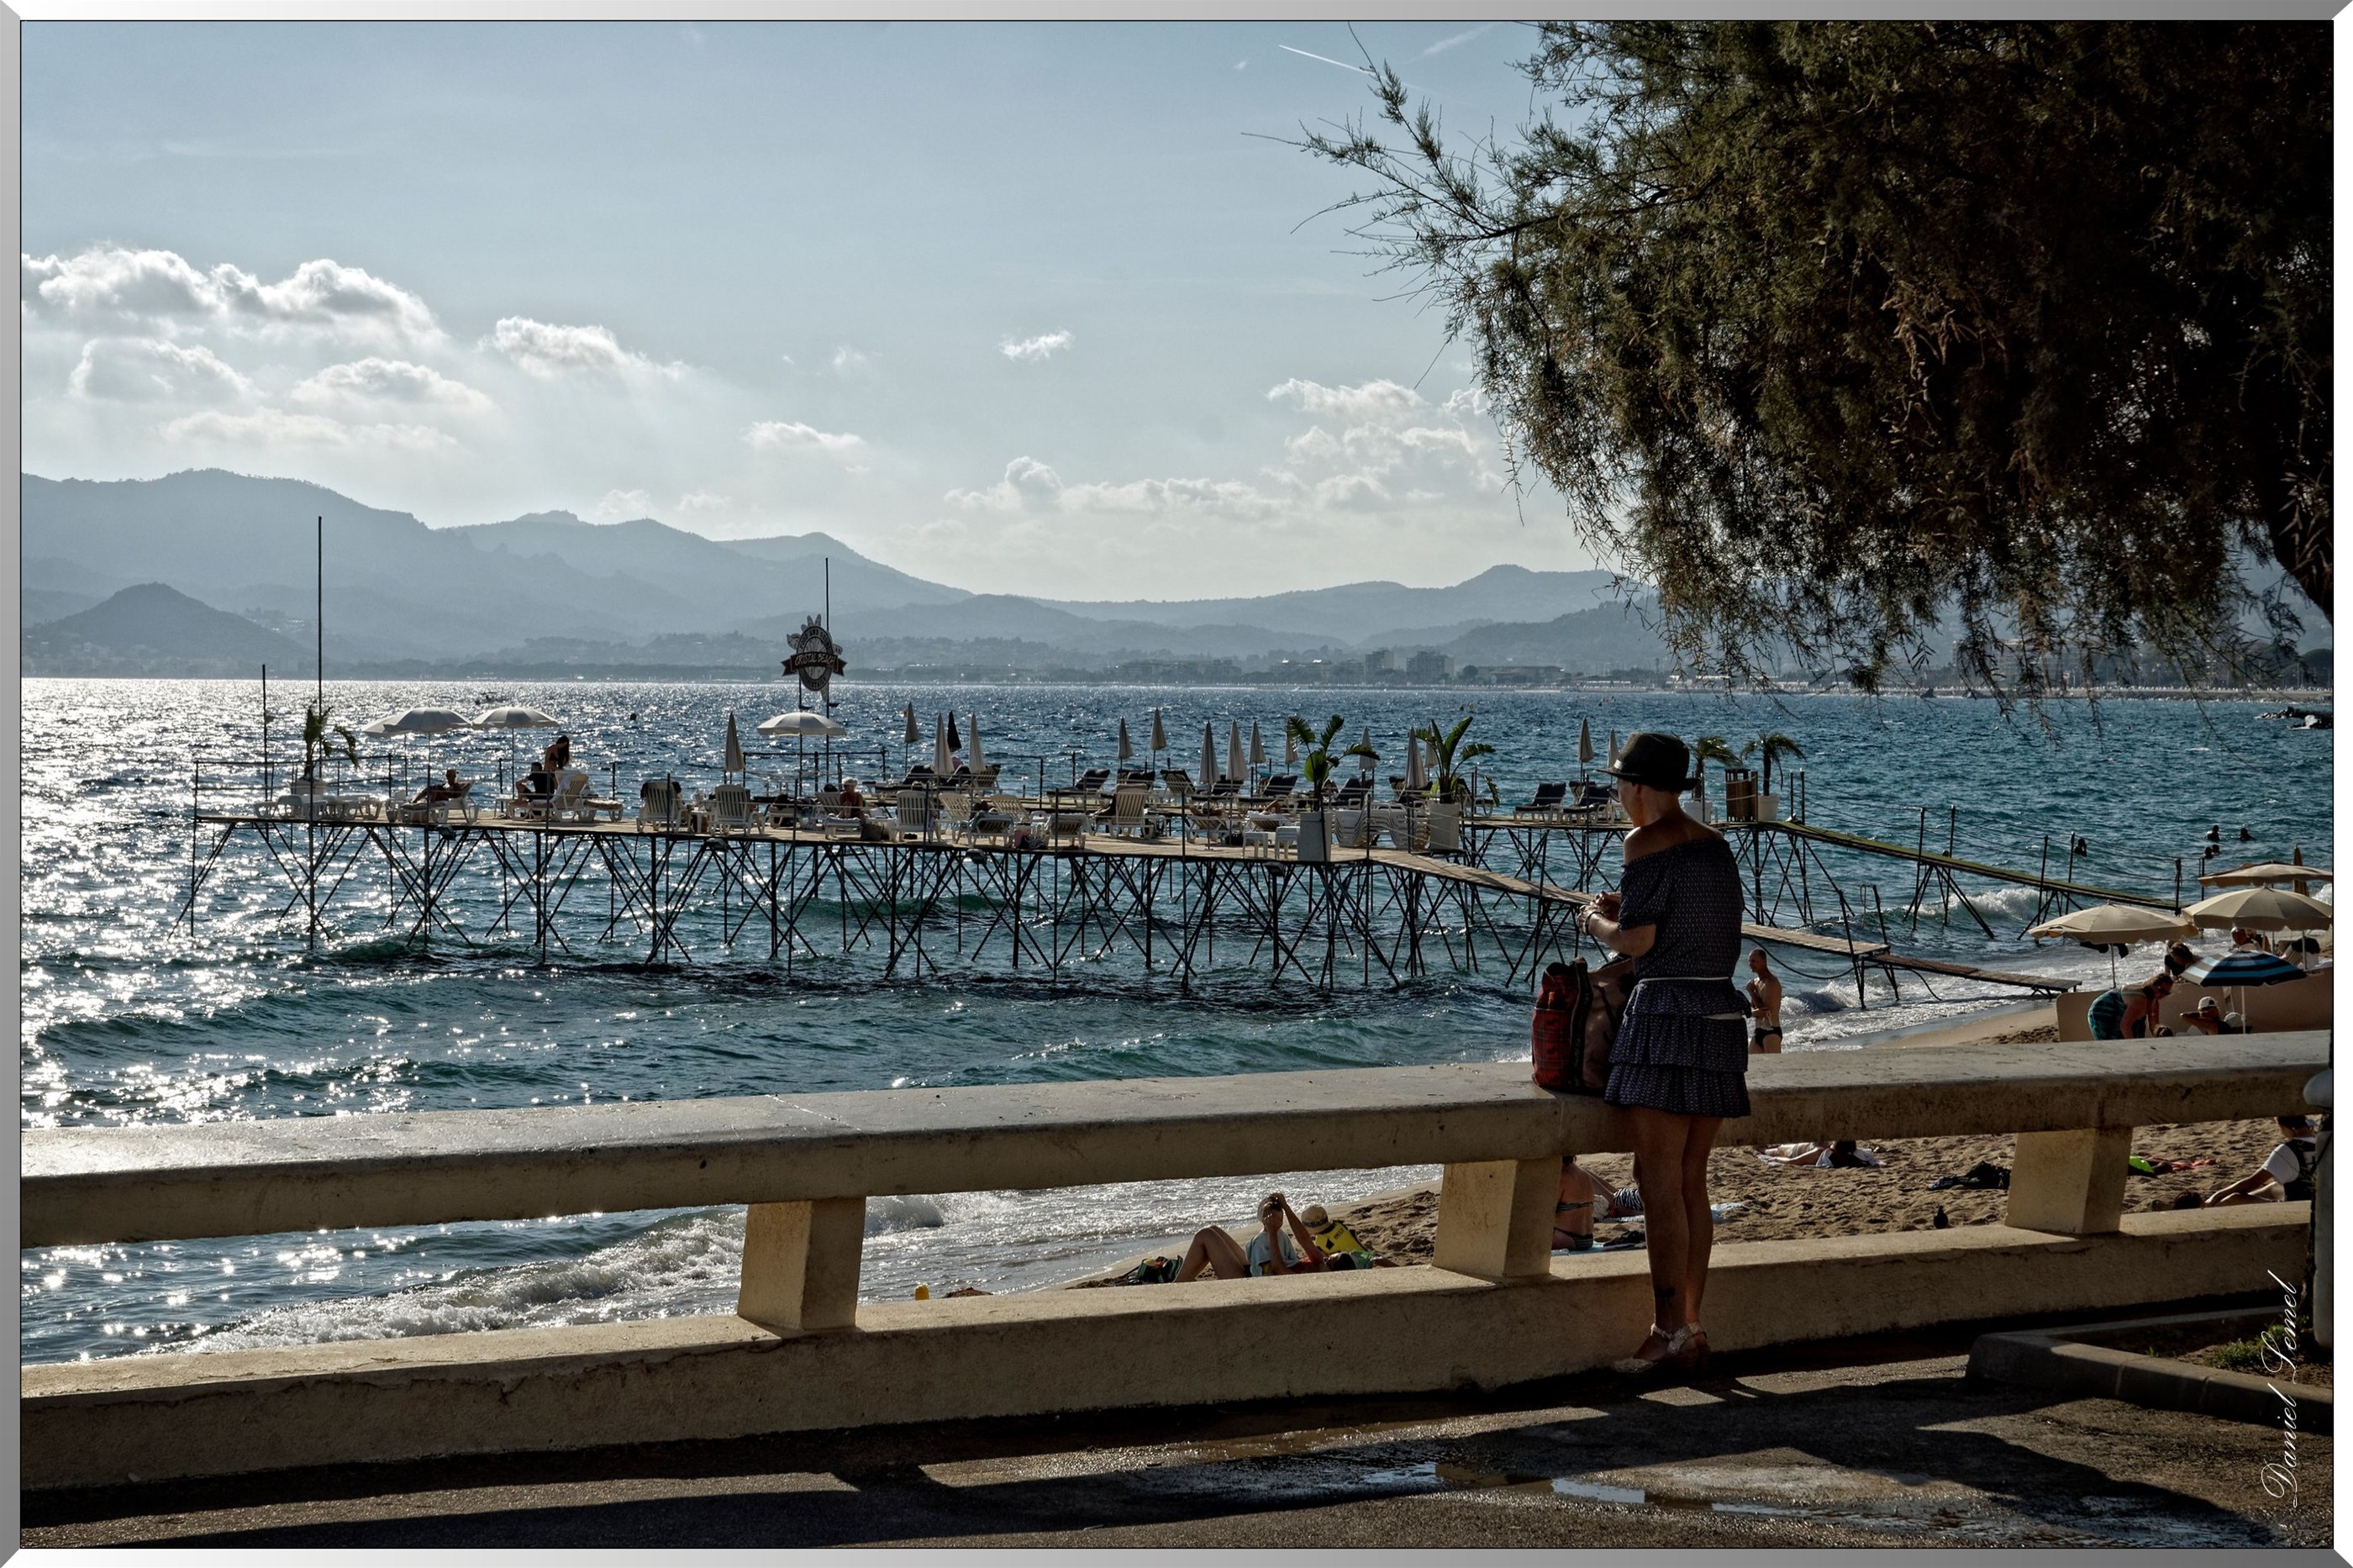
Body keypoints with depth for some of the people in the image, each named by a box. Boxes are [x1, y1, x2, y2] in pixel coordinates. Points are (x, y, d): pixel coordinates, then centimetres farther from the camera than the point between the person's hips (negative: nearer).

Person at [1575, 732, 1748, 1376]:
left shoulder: (1647, 843, -10)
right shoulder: (1715, 844, 14)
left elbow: (1637, 941, -15)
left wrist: (1595, 922, 4)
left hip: (1667, 1015, -8)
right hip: (1722, 1015, 8)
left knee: (1659, 1183, -5)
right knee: (1691, 1183, 13)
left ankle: (1669, 1329, -6)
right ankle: (1691, 1326, 16)